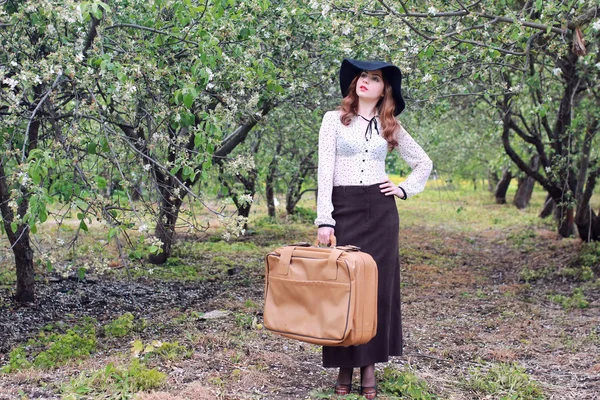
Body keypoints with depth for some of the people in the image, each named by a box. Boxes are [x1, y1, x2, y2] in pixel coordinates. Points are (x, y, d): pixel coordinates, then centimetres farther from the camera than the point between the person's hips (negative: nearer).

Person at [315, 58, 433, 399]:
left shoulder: (391, 127, 10)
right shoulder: (334, 119, 3)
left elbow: (424, 163, 20)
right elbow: (325, 170, -5)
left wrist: (405, 190, 5)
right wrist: (324, 219, -13)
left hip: (381, 211, 2)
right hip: (344, 208, -2)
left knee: (378, 285, 2)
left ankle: (370, 365, 11)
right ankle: (345, 365, 9)